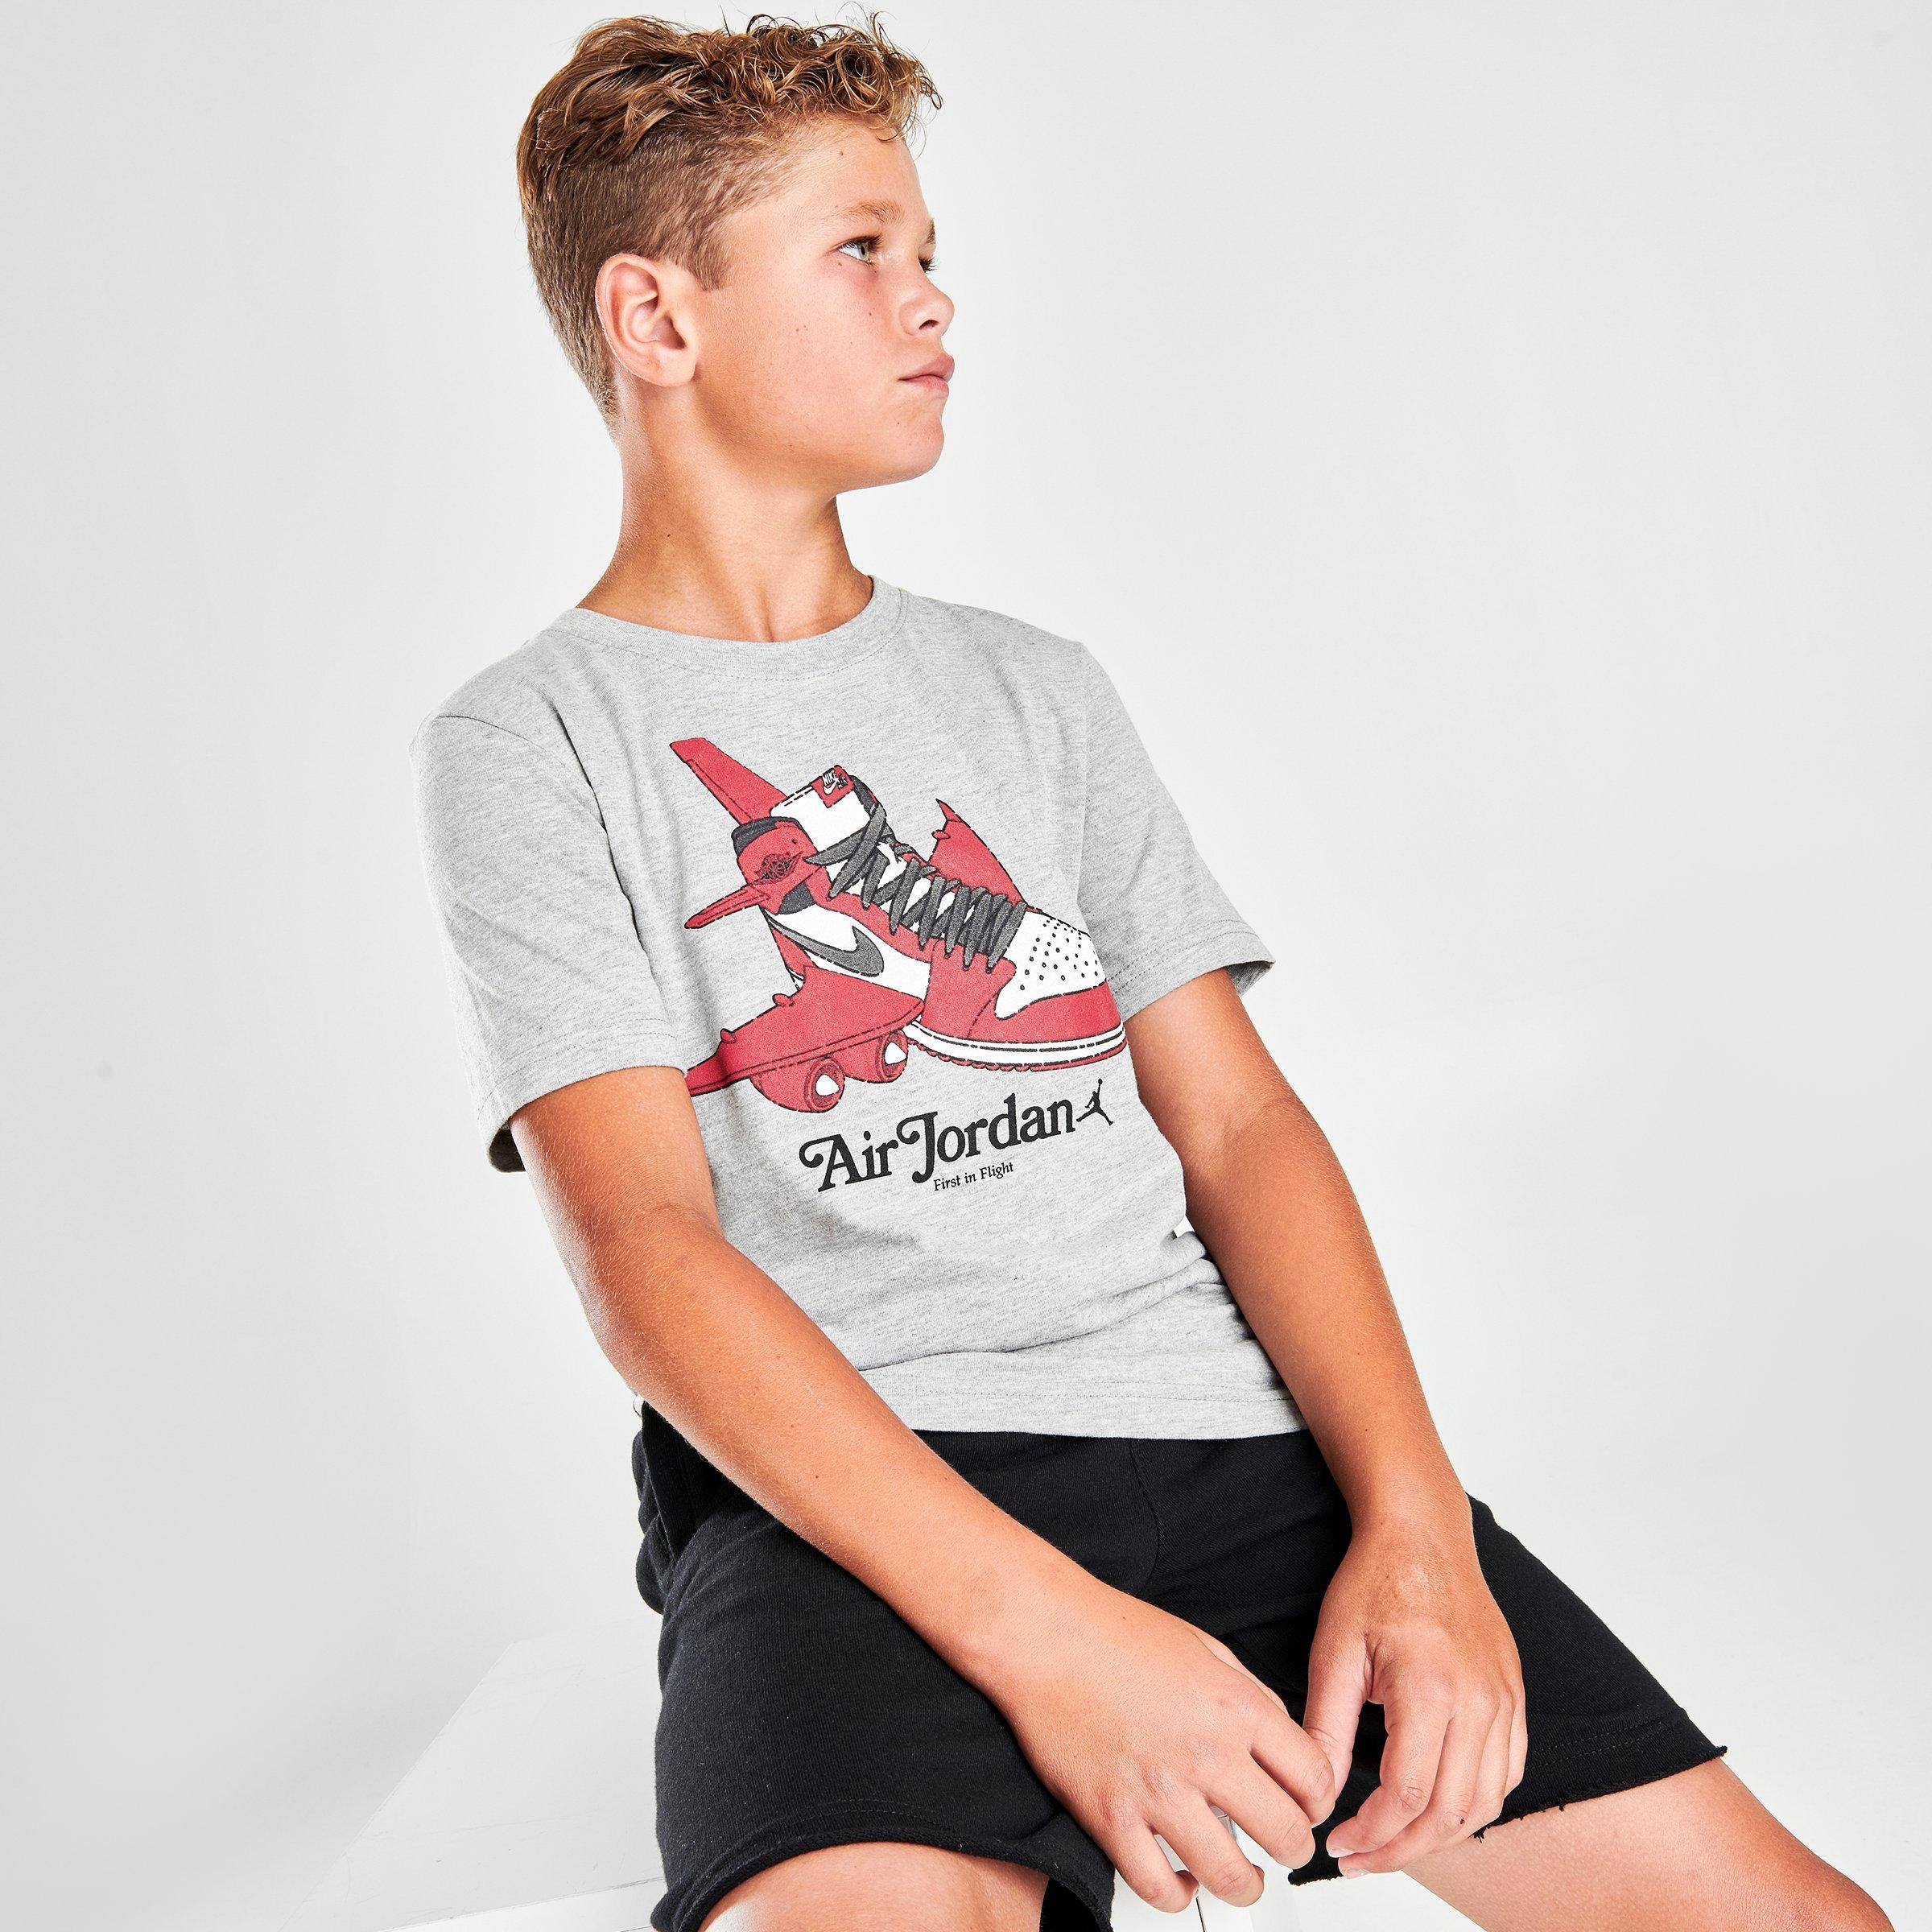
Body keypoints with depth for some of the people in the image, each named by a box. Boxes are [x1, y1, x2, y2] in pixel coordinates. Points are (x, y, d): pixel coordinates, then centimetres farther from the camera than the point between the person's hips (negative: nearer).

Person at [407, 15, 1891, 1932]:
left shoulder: (1034, 687, 20)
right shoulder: (523, 744, 5)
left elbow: (1239, 1122, 11)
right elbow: (641, 1248, -8)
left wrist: (1413, 1518, -6)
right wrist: (1042, 1631, -21)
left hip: (1230, 1424, 4)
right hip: (844, 1487, -3)